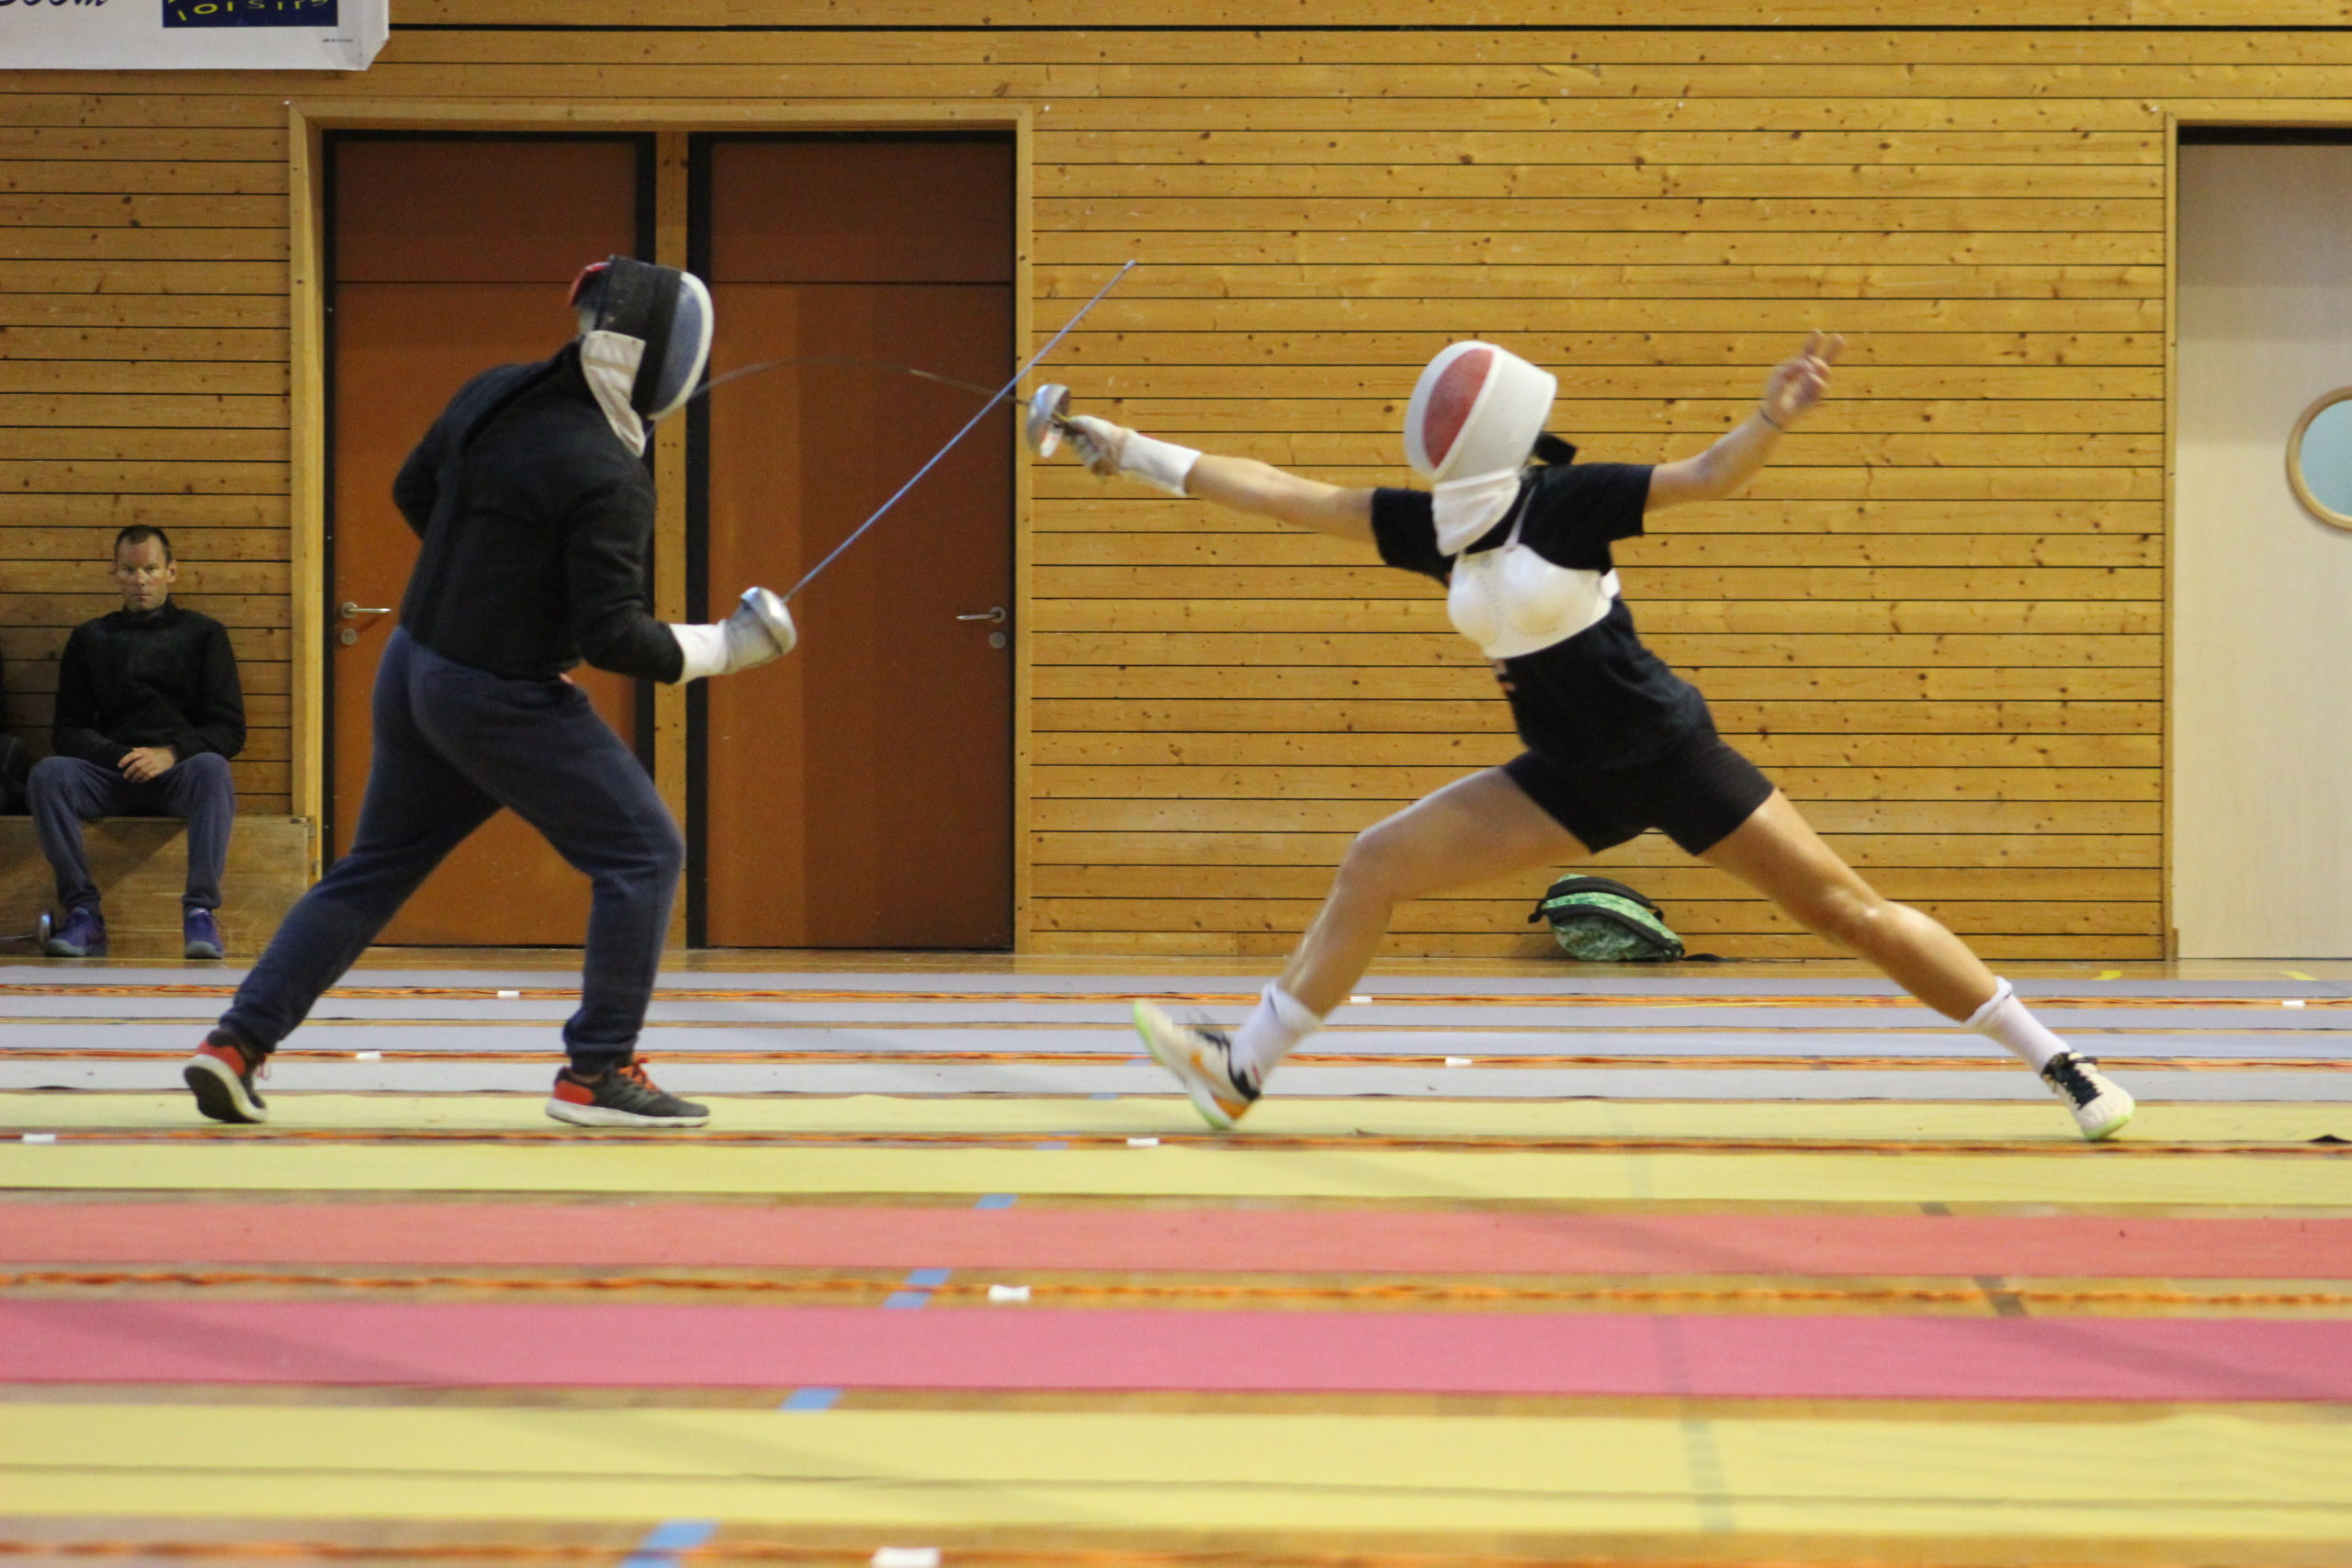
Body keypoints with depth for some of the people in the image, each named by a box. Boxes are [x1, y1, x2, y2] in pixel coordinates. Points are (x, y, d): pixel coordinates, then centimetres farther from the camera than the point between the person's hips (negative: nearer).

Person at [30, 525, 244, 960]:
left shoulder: (203, 634, 14)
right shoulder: (90, 639, 19)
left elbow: (229, 729, 6)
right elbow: (67, 731, 13)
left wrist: (172, 753, -13)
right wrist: (123, 757, -8)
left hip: (180, 772, -2)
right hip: (111, 777, 2)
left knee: (212, 769, -36)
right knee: (47, 773, -29)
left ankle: (201, 909, -42)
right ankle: (83, 911, -32)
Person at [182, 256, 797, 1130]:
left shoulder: (493, 395, 0)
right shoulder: (607, 478, -22)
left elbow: (414, 494, 16)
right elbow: (610, 637, -22)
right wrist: (719, 650, -13)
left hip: (415, 670, 8)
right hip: (501, 701, -8)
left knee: (372, 875, 19)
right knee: (642, 856, 2)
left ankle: (237, 1045, 16)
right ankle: (595, 1075, 2)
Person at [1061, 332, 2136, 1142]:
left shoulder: (1566, 501, -15)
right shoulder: (1434, 524, 0)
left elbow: (1706, 479, -22)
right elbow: (1288, 497, 3)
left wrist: (1770, 420, -42)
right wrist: (1139, 454, 2)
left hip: (1665, 753, -6)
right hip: (1573, 778, 6)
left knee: (1841, 909, -5)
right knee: (1376, 866, 1)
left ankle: (2056, 1062, 2)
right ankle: (1242, 1071, 7)